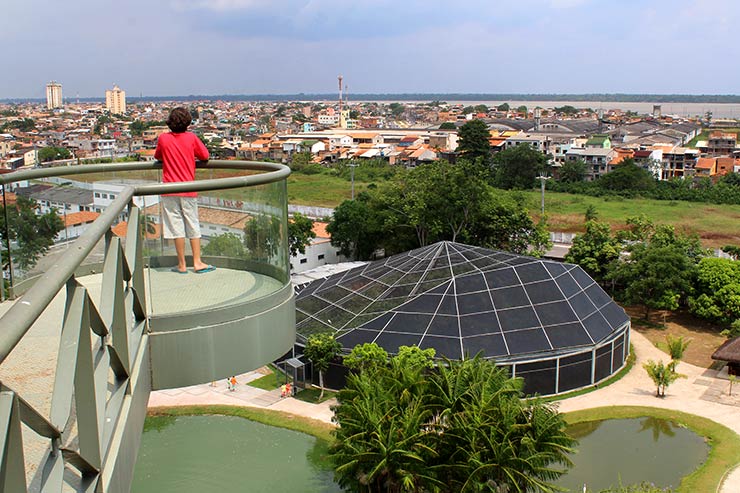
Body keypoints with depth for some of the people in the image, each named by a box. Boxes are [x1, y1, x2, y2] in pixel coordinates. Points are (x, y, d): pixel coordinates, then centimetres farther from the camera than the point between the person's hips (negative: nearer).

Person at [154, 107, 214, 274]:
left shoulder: (163, 138, -2)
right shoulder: (191, 137, -3)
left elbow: (157, 156, 14)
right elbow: (205, 156, 5)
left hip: (170, 190, 0)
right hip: (188, 190, 0)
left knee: (176, 227, 3)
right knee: (193, 226, 9)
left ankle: (182, 265, 6)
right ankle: (197, 262, 9)